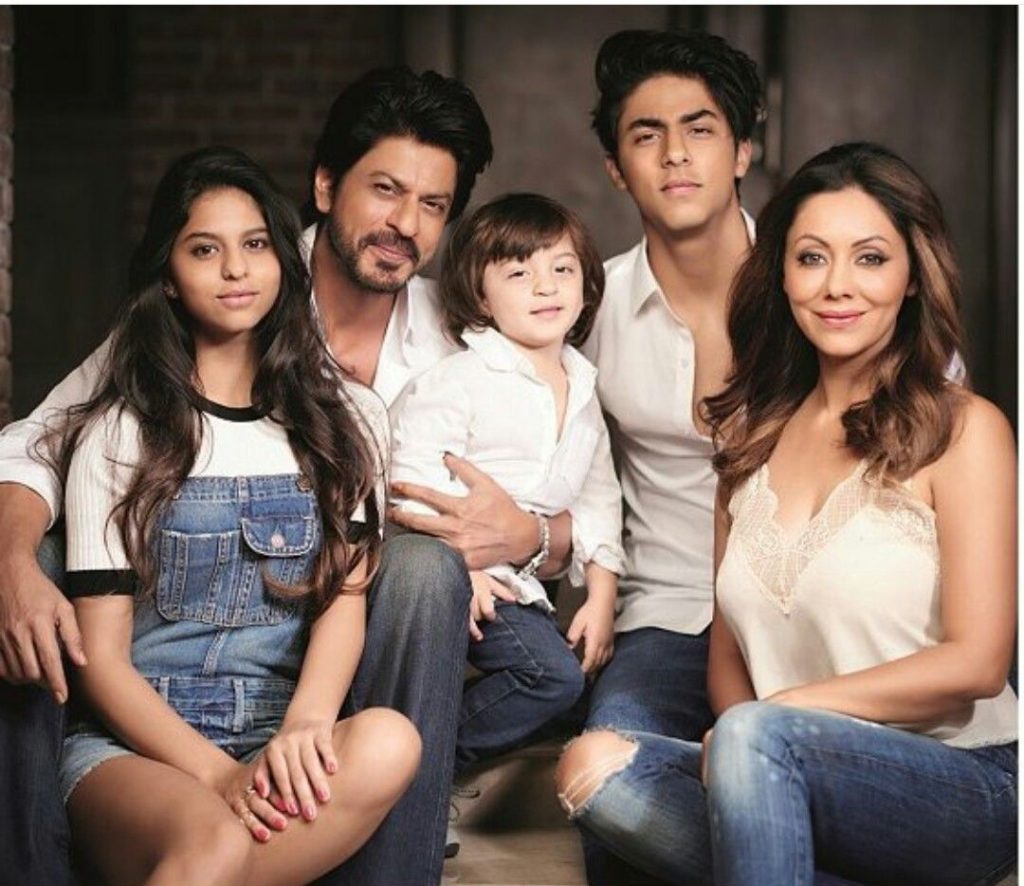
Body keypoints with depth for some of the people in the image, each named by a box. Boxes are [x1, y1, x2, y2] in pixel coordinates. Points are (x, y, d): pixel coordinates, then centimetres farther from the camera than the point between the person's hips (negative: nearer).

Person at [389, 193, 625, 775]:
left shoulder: (583, 393, 15)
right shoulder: (462, 379, -8)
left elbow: (599, 498, 19)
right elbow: (416, 473, -15)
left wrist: (603, 596, 9)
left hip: (523, 583, 8)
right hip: (456, 567, -8)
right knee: (555, 675, -22)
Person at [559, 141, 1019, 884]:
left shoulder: (964, 429, -4)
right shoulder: (753, 433, 11)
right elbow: (729, 640, 11)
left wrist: (777, 711, -12)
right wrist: (740, 739, -10)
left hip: (963, 786, -5)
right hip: (787, 787, 5)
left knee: (755, 737, -34)